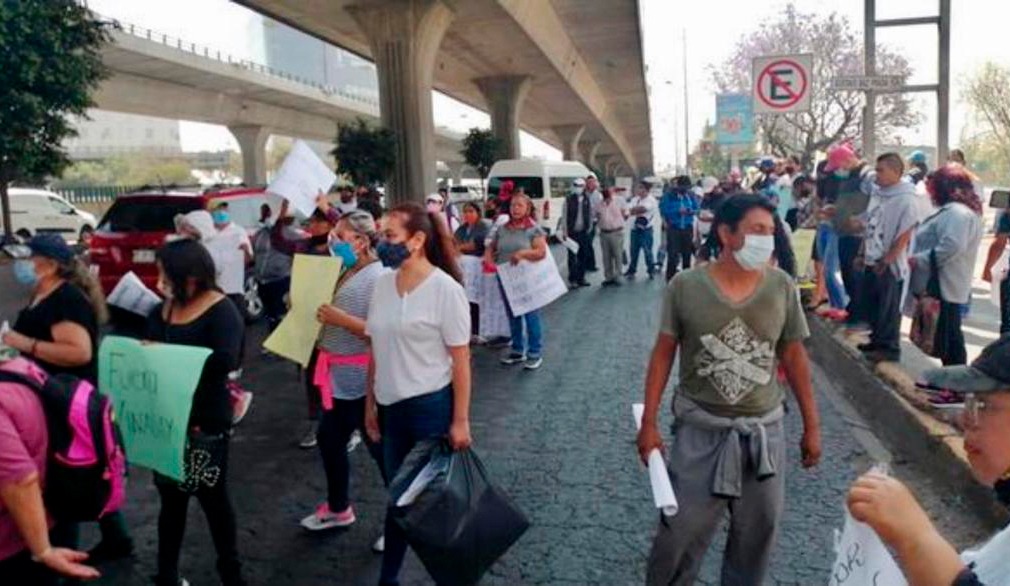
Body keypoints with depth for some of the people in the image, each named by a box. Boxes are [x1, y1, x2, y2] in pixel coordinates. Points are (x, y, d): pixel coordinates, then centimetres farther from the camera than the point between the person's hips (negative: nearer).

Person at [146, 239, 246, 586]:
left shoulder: (221, 311, -14)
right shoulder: (163, 310, 5)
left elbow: (225, 360, -28)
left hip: (206, 423, -5)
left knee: (212, 497, 9)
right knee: (171, 498, 17)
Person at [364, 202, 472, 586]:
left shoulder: (445, 289, -14)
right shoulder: (383, 284, 3)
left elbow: (460, 359, -12)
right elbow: (376, 350, 10)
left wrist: (460, 420, -12)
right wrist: (370, 403, 13)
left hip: (431, 406, -5)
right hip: (392, 407, 6)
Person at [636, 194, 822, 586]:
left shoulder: (782, 287, -5)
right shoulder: (685, 286, -11)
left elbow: (794, 358, 3)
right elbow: (663, 354, -4)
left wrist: (811, 426, 6)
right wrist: (649, 423, -5)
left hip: (763, 429, 2)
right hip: (700, 429, -2)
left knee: (758, 532, 16)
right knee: (681, 531, 7)